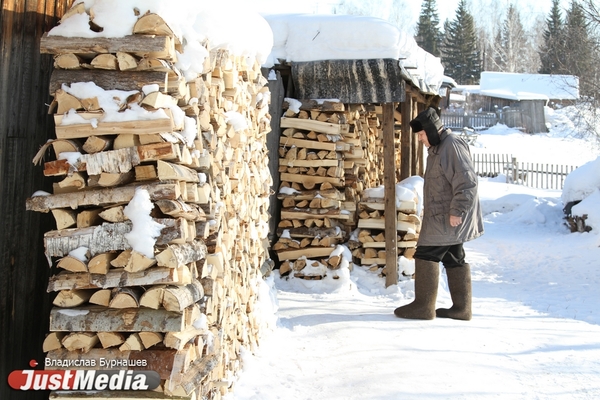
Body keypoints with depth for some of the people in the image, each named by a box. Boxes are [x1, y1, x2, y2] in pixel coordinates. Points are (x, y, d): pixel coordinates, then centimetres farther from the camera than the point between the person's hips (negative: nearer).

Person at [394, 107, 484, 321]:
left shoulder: (452, 146, -17)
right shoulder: (438, 148, 16)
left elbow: (467, 182, -23)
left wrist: (457, 211, -23)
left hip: (449, 218, -10)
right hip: (441, 217, 10)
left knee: (426, 255, -7)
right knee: (453, 259, 12)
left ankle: (423, 306, 1)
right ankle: (462, 308, 18)